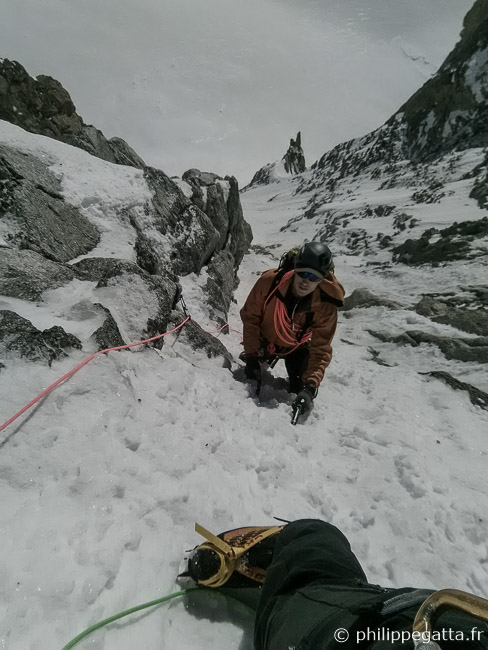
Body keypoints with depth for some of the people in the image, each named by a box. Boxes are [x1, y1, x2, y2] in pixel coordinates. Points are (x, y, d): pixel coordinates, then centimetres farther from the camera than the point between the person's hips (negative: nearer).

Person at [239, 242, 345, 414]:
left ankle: (297, 384, 30)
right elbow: (250, 317, -23)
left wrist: (310, 387, -42)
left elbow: (321, 350, -29)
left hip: (296, 349, 0)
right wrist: (251, 356, -26)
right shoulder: (270, 281, -34)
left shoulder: (326, 307, -33)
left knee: (301, 389, -6)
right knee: (250, 376, 15)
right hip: (264, 340, 1)